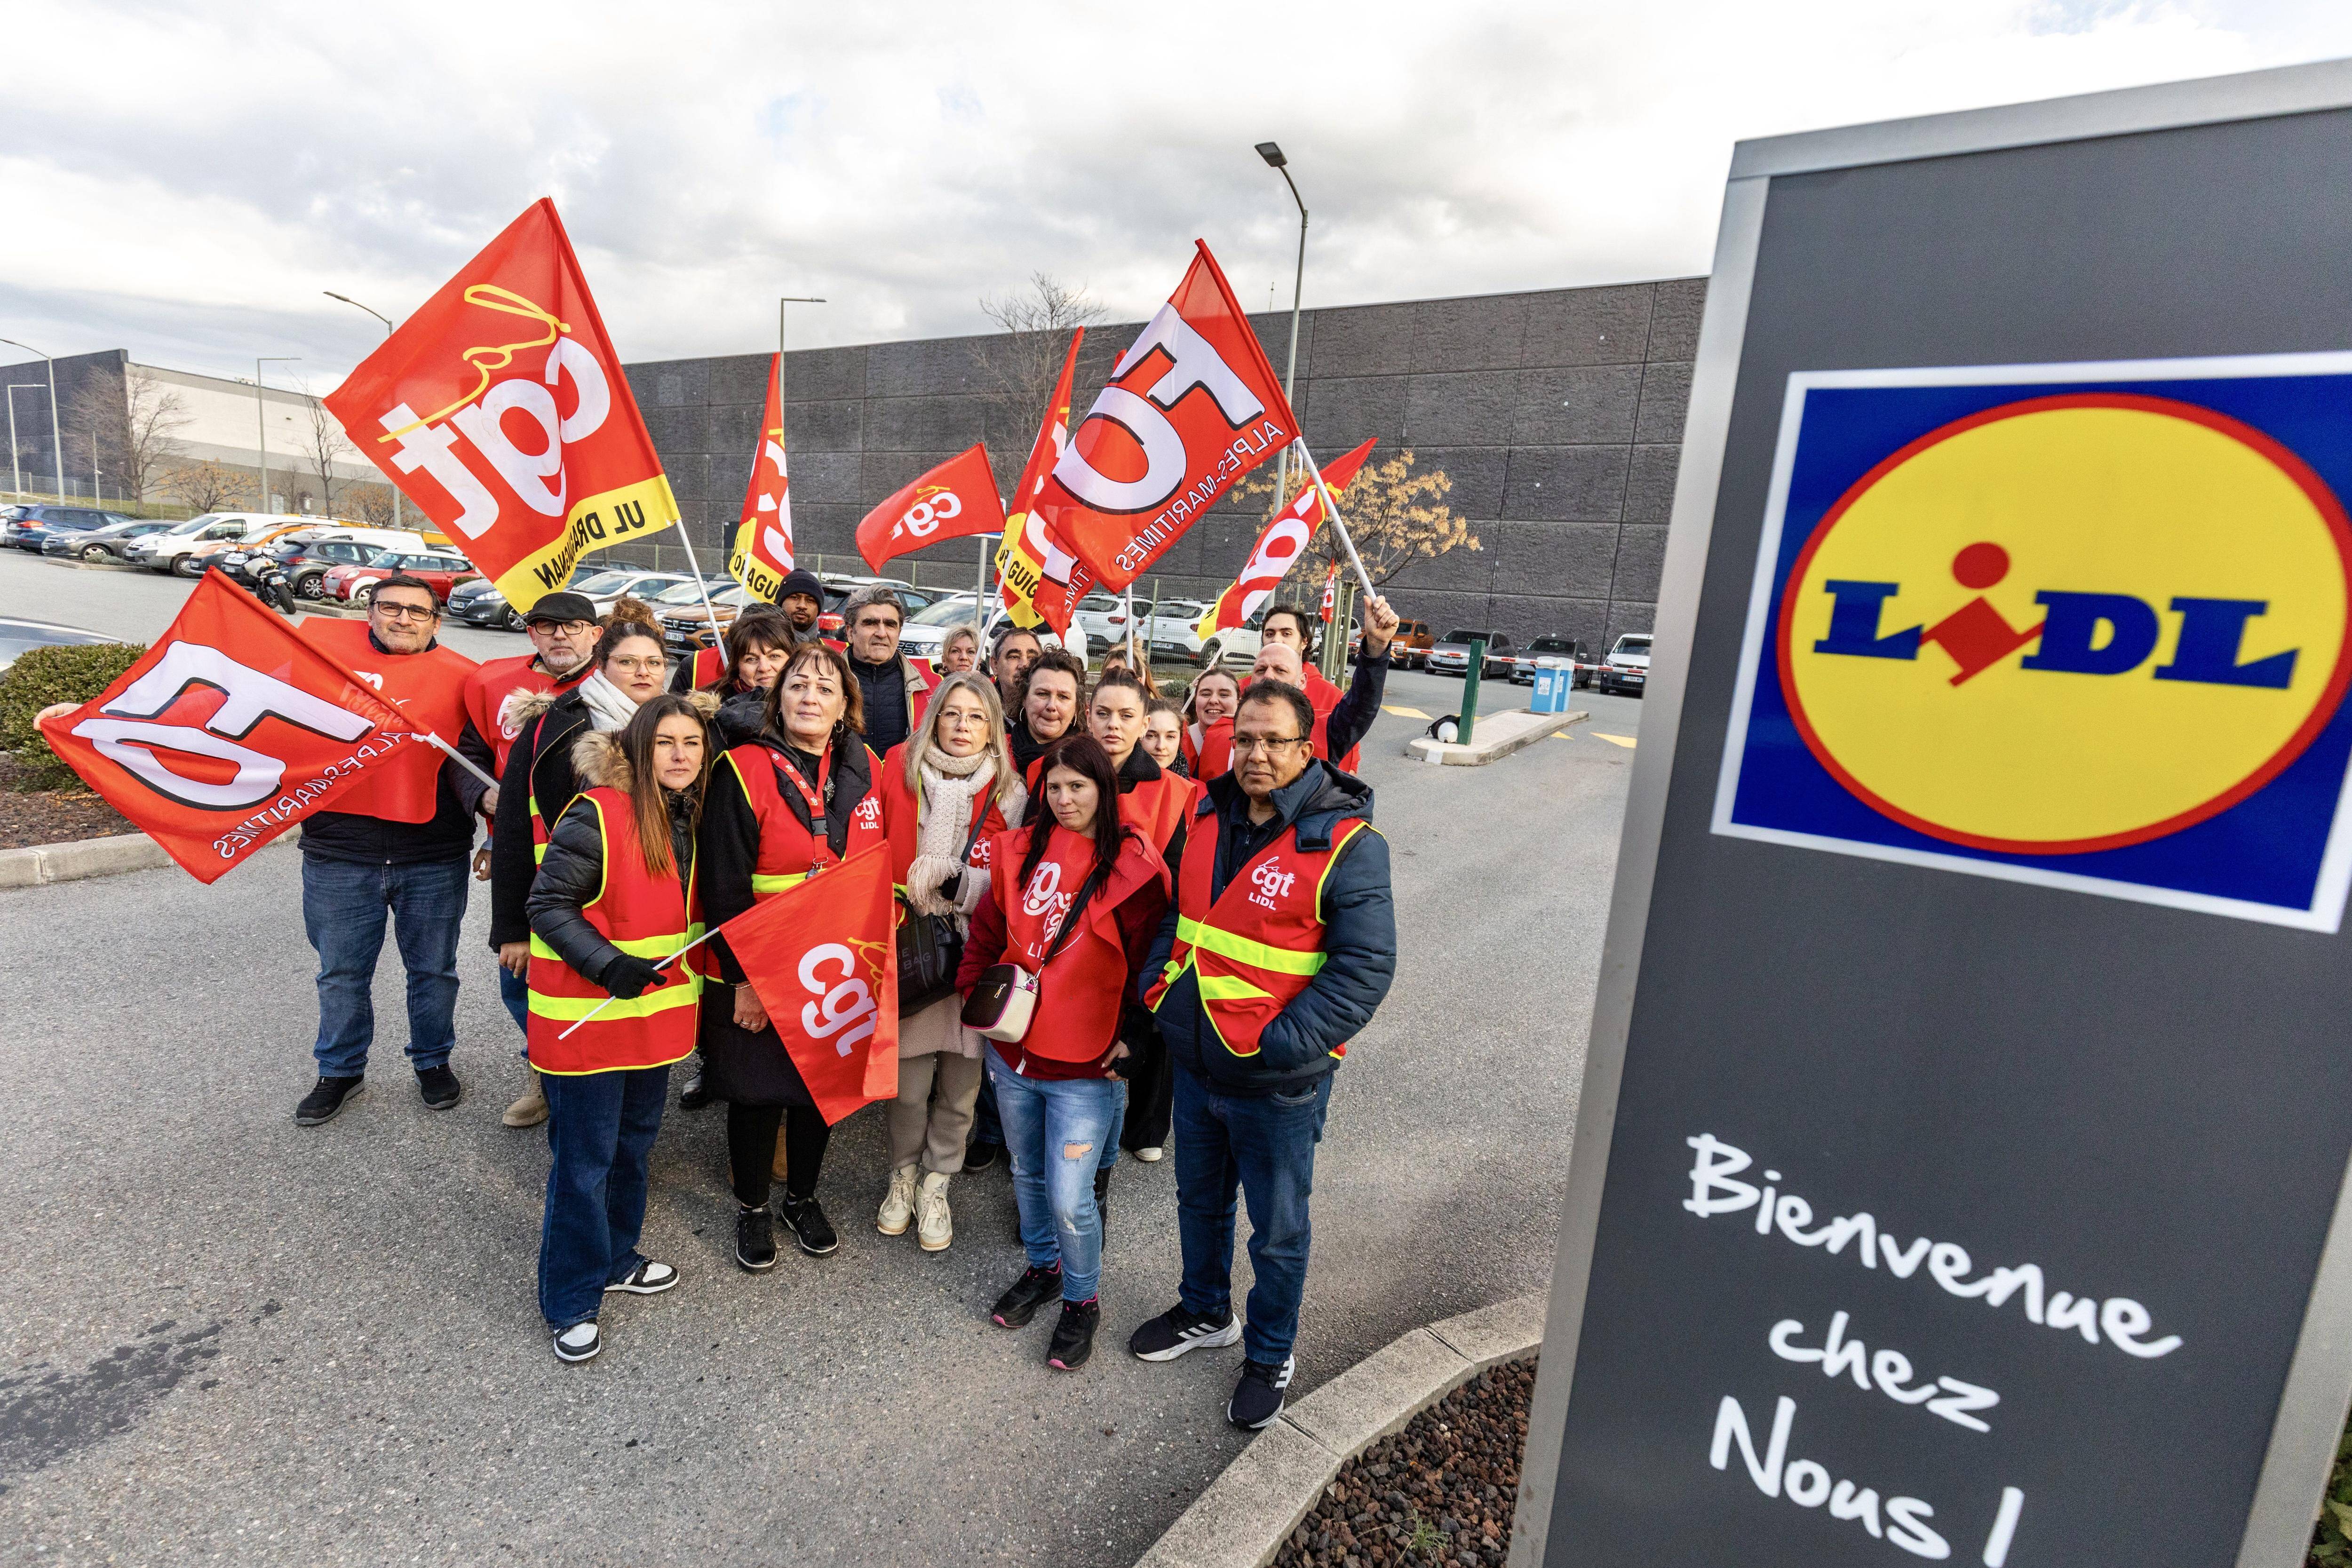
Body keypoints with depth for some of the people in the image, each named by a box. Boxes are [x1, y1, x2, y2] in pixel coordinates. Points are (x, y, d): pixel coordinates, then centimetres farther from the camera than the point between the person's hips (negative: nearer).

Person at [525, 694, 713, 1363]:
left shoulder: (686, 819, 5)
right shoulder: (597, 815, -19)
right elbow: (548, 903, -18)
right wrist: (607, 964, -25)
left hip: (654, 1014, 8)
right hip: (587, 1020, -8)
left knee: (634, 1144, 21)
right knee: (584, 1162, 4)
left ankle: (614, 1261, 41)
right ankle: (570, 1303, 22)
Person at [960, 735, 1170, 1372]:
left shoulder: (1135, 868, -12)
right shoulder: (1021, 851, 1)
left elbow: (1147, 963, -8)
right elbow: (987, 929, 10)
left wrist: (1132, 1037, -10)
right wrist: (974, 988, 0)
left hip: (1084, 1066, -5)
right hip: (1012, 1052, 5)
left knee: (1069, 1199, 0)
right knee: (1028, 1175, 23)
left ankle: (1082, 1299, 28)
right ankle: (1042, 1267, 48)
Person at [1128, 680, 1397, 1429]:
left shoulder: (1346, 843, -19)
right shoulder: (1208, 816, 1)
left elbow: (1366, 966, -19)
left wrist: (1285, 1042, -23)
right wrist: (1156, 988, 3)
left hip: (1278, 1084, -6)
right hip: (1194, 1062, 6)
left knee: (1277, 1230, 16)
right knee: (1200, 1200, 26)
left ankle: (1269, 1355, 41)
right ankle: (1204, 1312, 52)